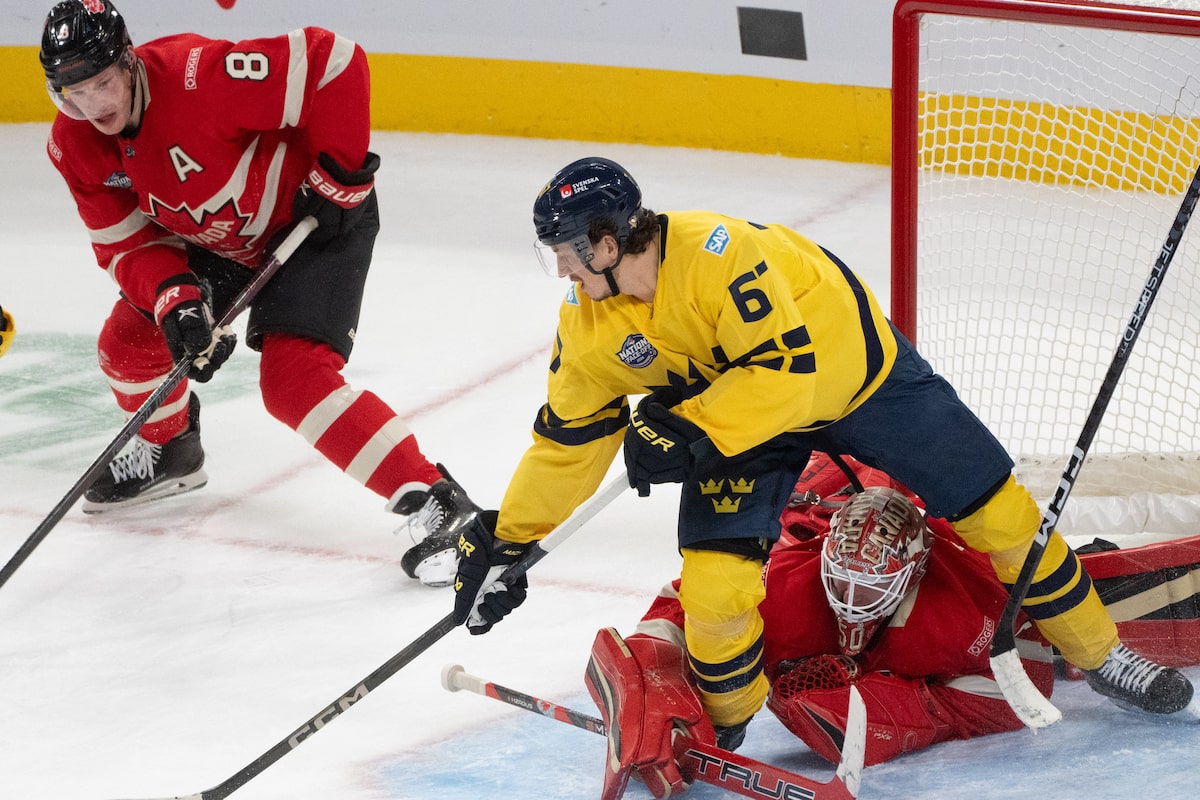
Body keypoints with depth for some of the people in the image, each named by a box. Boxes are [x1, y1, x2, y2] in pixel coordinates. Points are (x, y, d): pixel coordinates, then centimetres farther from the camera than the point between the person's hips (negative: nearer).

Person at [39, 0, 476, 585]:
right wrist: (174, 300, -26)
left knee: (292, 381, -22)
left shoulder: (199, 76, -35)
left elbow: (334, 61, -34)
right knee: (128, 341, 7)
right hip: (217, 241, 8)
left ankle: (438, 504, -21)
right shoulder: (75, 148, -11)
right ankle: (169, 453, 39)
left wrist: (341, 176, -26)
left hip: (317, 219, -8)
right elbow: (128, 245, -6)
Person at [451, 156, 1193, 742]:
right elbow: (569, 439, -2)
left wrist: (690, 429, -40)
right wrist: (504, 540, -1)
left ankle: (1097, 651, 20)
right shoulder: (589, 328, -15)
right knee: (714, 582, -14)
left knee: (995, 510, 0)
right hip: (730, 410, 4)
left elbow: (791, 364, -38)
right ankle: (720, 721, 12)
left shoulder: (720, 253, -37)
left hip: (853, 364, -4)